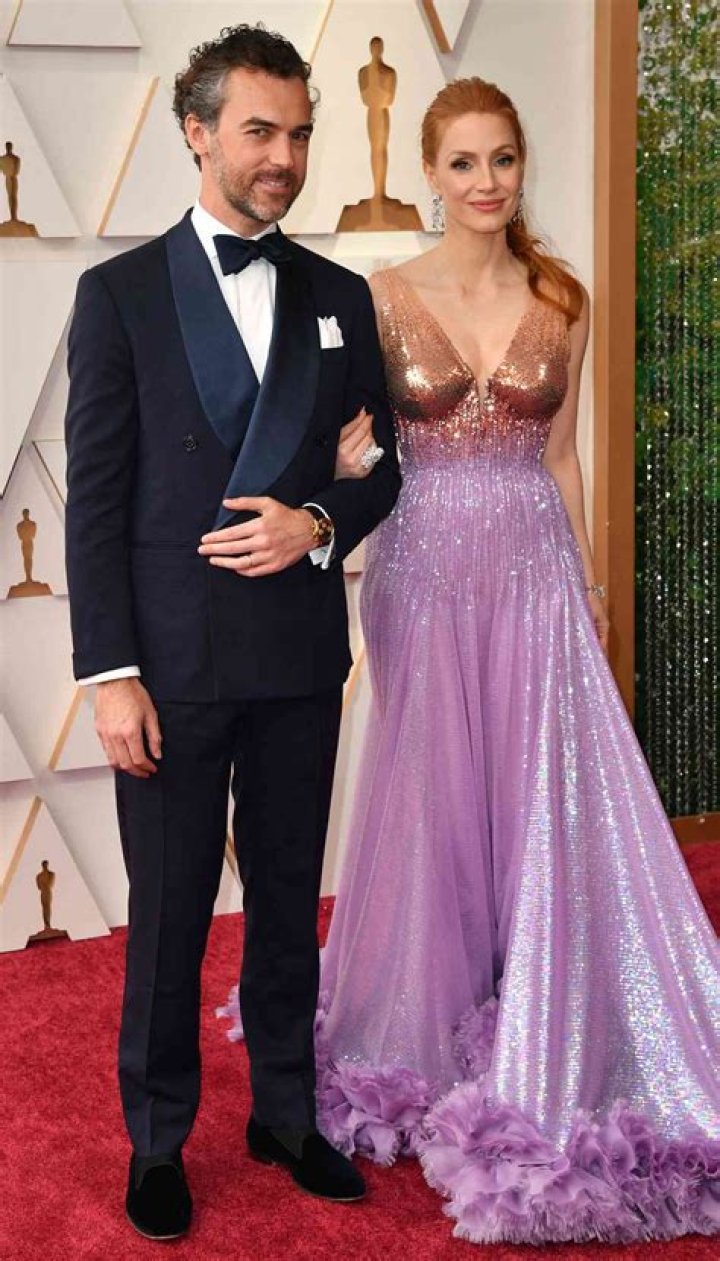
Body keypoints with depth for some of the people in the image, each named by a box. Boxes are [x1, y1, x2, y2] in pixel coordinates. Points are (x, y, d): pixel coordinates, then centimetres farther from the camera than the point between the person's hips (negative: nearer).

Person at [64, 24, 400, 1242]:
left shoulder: (340, 297, 8)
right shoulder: (121, 293, -2)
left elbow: (380, 466, 12)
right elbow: (95, 498, -6)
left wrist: (321, 522, -11)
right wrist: (109, 673, -11)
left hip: (300, 659, 3)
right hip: (173, 662, -3)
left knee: (289, 900, 15)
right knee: (169, 915, 8)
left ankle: (286, 1114, 32)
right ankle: (158, 1142, 26)